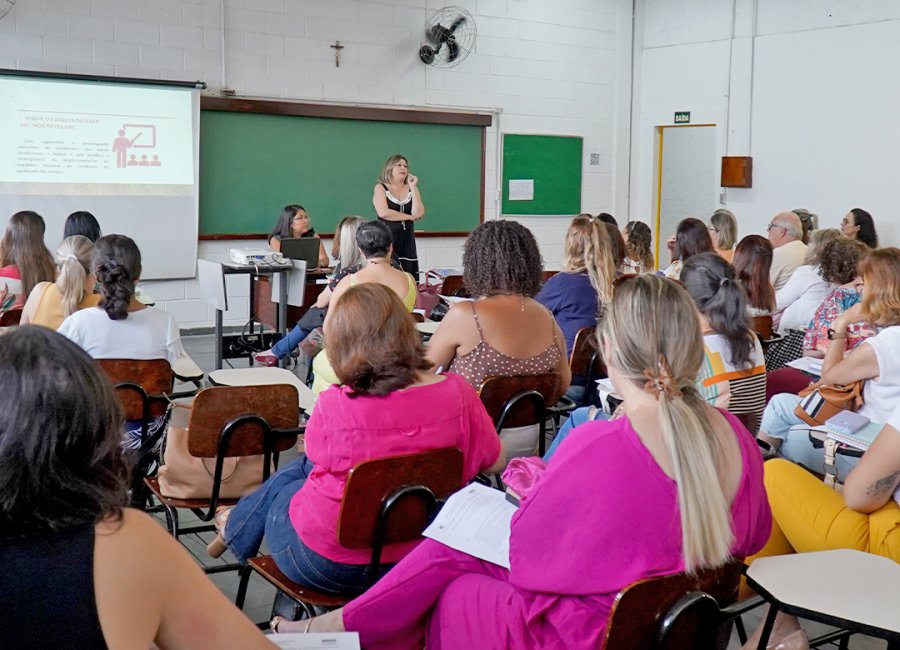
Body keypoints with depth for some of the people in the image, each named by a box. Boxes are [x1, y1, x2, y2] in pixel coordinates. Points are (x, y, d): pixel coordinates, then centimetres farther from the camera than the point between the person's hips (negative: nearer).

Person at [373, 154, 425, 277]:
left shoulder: (410, 188, 11)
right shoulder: (380, 188, 1)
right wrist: (409, 217, -6)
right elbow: (383, 213, -15)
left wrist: (413, 187, -5)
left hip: (407, 241, 4)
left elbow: (419, 213, -4)